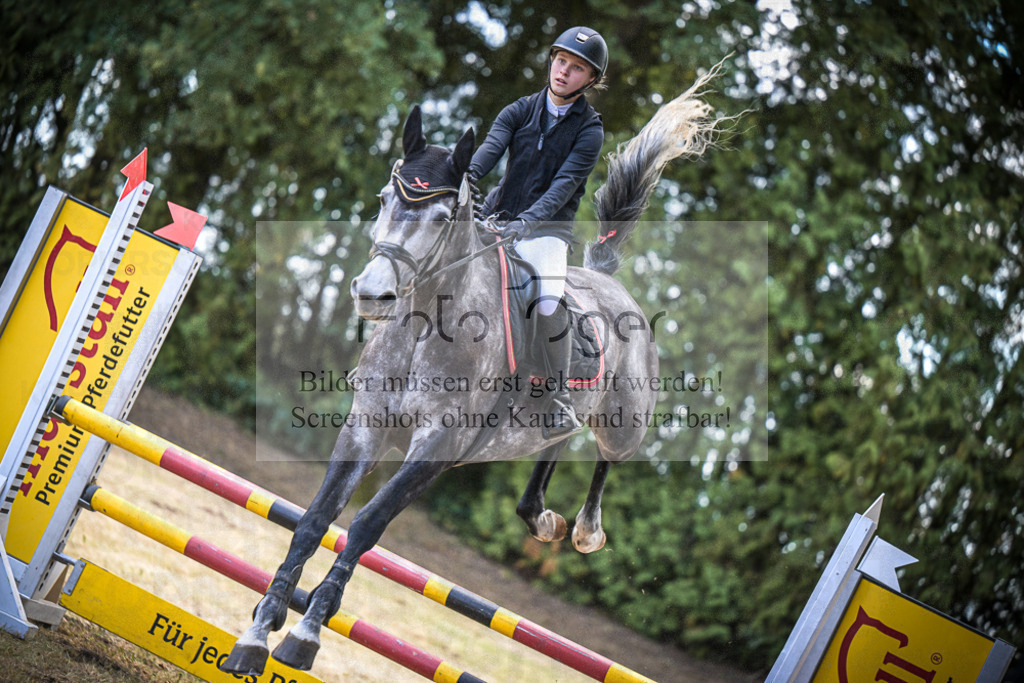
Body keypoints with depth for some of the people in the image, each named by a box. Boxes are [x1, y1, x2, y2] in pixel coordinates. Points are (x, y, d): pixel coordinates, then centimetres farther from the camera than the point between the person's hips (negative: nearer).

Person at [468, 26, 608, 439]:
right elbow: (491, 147, -11)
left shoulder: (589, 130, -3)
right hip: (498, 218, 4)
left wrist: (528, 219, -32)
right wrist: (464, 181, -32)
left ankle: (559, 401, -11)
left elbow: (566, 182, -16)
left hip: (549, 228, -4)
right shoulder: (520, 111, 6)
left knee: (550, 304, -27)